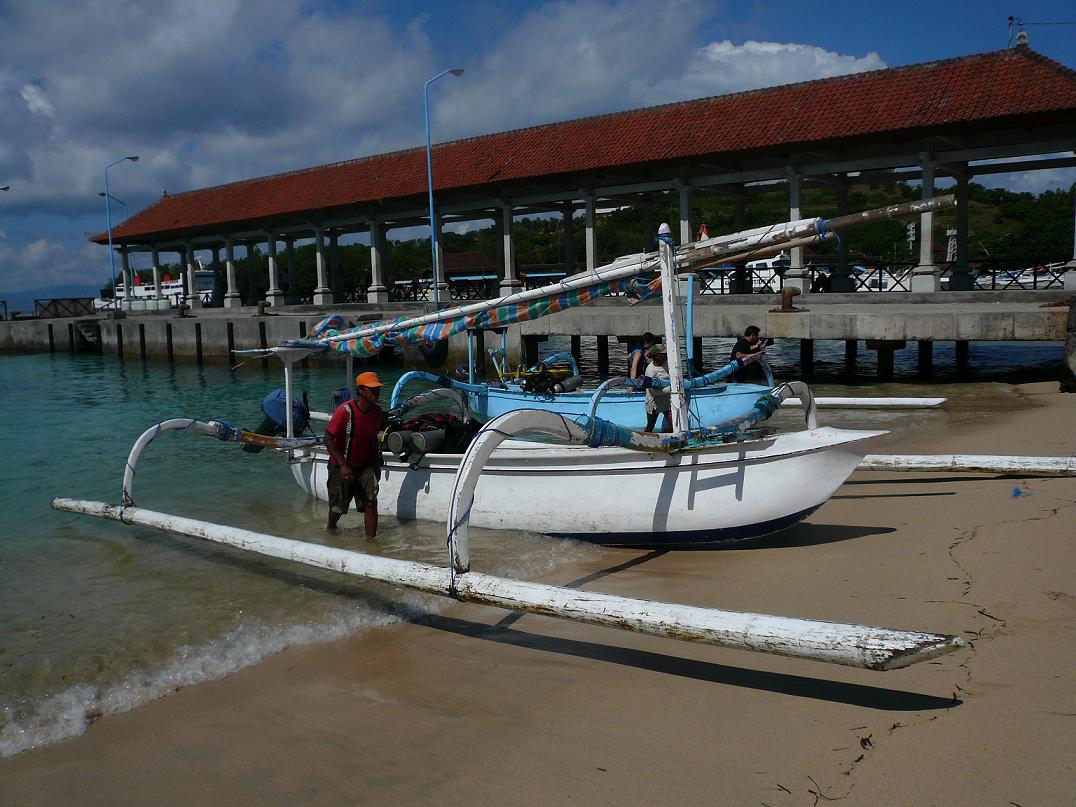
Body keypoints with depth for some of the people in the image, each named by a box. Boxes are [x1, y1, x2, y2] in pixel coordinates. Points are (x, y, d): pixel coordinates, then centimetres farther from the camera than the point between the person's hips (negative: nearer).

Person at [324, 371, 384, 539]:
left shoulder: (376, 411, -4)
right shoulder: (344, 411, -23)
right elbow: (328, 439, -21)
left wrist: (376, 462, 8)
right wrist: (342, 464, -26)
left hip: (365, 465, 4)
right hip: (342, 467, -4)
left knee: (371, 501, -11)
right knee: (338, 507, 11)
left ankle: (371, 538, -2)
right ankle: (331, 530, 42)